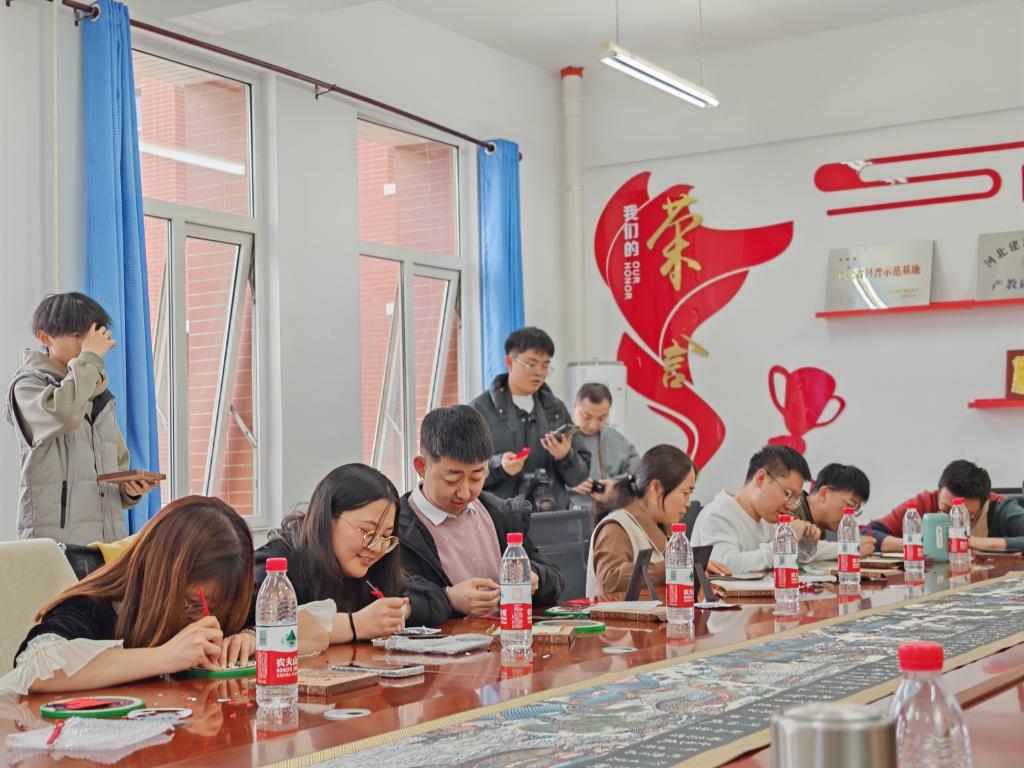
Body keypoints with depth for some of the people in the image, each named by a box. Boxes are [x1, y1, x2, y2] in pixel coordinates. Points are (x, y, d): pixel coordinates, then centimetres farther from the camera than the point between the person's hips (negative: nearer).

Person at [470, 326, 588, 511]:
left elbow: (578, 477, 10)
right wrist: (498, 466, -20)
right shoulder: (480, 410, -3)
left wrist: (566, 457, -10)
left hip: (554, 517, 4)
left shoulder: (556, 409, 10)